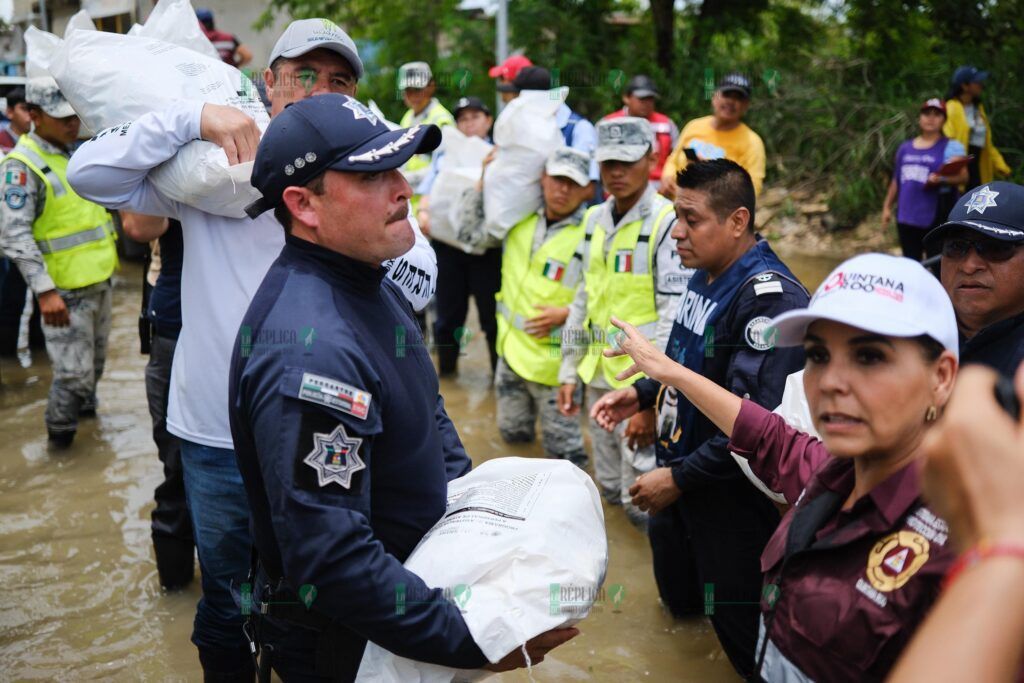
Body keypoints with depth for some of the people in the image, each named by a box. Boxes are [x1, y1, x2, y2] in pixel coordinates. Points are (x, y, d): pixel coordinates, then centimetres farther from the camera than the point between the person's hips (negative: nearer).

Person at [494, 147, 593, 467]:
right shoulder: (520, 220, 0)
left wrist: (566, 313, -24)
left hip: (554, 357, -6)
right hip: (511, 345, 6)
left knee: (563, 448, 6)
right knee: (512, 430, 23)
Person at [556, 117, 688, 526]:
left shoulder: (667, 223, -14)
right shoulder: (594, 220, 9)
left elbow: (674, 316, -18)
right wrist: (569, 372, 13)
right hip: (597, 375, 7)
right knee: (606, 483, 22)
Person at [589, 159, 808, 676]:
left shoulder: (769, 296, -25)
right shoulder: (705, 276, 3)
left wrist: (678, 478, -24)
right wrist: (643, 394, 3)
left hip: (733, 495, -9)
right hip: (680, 470, 9)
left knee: (741, 633, 5)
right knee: (678, 598, 25)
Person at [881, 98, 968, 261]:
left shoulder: (951, 147, -1)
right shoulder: (905, 148, 15)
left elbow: (963, 176, -13)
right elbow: (896, 180, 20)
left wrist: (941, 179, -31)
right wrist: (887, 207, 16)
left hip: (937, 217, -5)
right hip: (906, 217, 5)